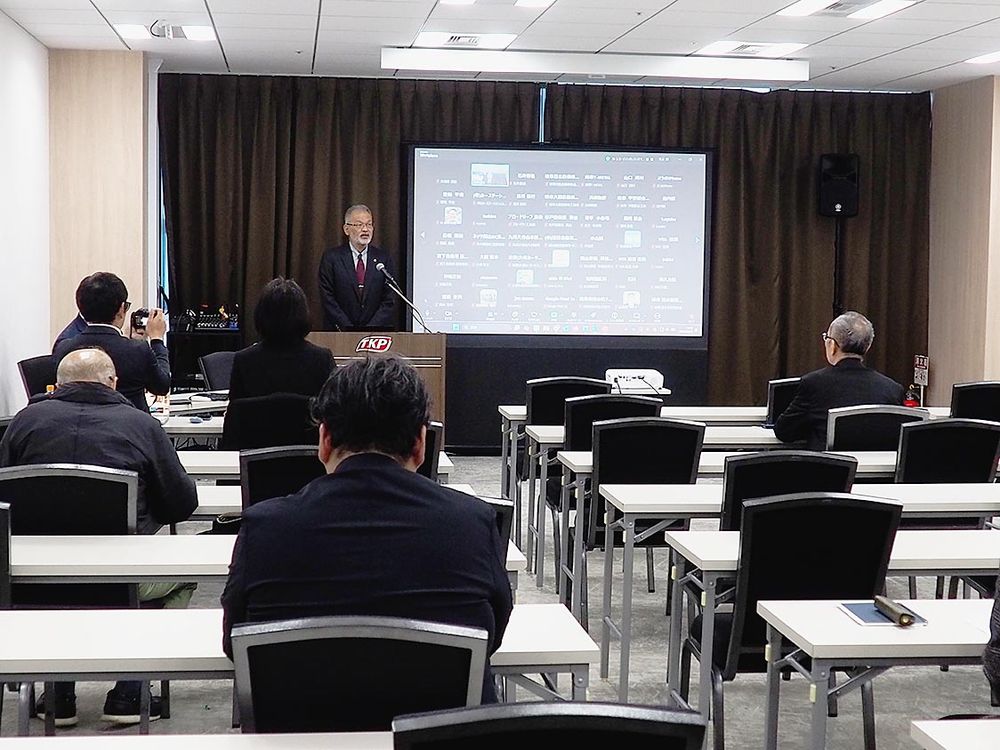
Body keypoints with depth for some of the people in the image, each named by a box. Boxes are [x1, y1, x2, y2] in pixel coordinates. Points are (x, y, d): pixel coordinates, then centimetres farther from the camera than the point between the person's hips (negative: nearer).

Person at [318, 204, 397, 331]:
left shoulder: (383, 258, 9)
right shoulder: (332, 258, 4)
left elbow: (389, 301, 4)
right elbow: (328, 300, -1)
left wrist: (371, 329, -7)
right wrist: (348, 329, -9)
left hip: (375, 331, 1)